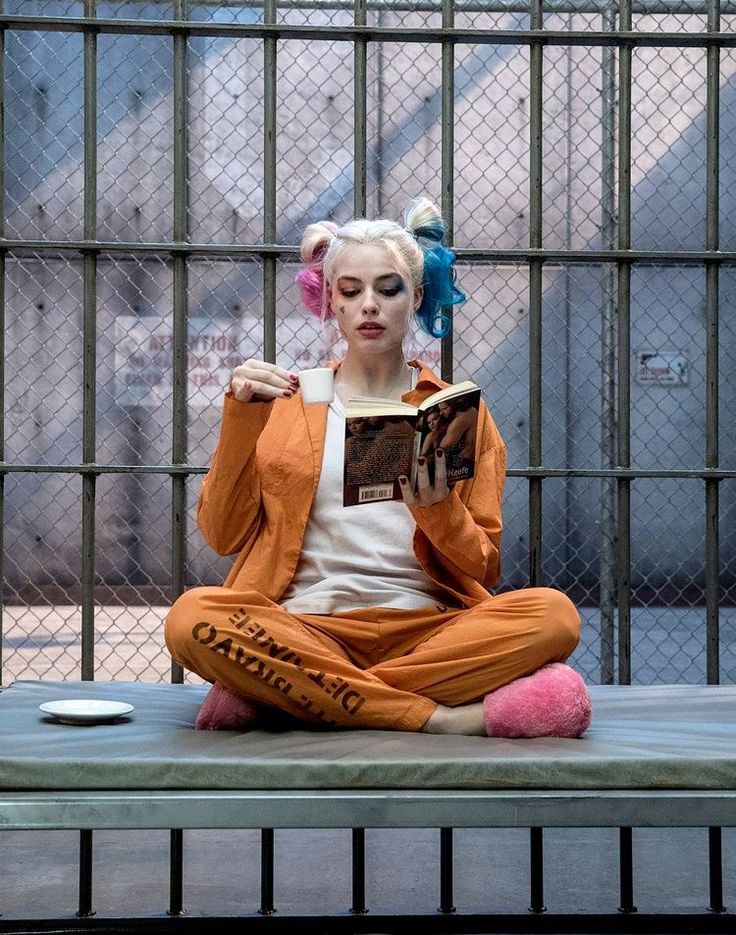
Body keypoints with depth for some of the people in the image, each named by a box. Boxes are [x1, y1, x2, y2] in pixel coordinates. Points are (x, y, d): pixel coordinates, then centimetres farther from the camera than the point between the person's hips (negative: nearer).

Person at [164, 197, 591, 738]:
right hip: (302, 626, -1)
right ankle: (438, 716, -26)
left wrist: (436, 507, -9)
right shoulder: (284, 402, 16)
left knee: (552, 613, -28)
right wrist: (241, 415, -2)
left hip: (424, 627, 1)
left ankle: (280, 695, -22)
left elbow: (484, 569, 11)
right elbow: (223, 535, 8)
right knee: (193, 617, -31)